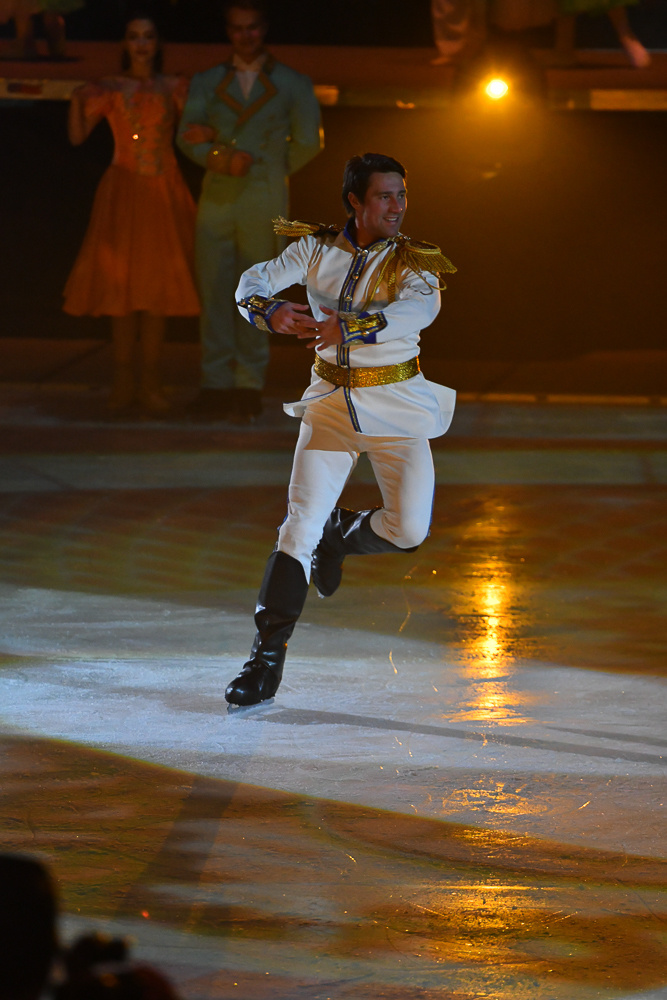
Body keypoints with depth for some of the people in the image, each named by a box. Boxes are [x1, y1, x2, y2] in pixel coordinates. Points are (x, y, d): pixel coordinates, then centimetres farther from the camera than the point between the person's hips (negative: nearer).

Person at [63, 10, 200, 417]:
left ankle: (150, 383, 4)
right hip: (123, 194, -1)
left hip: (165, 195, 1)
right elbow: (78, 136, -7)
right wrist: (77, 100, -23)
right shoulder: (110, 89, 4)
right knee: (123, 288, -3)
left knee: (158, 290, 0)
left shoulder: (175, 88, 8)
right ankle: (124, 381, 4)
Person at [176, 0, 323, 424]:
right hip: (217, 199, 2)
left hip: (264, 202, -2)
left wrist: (270, 171, 8)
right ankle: (216, 384, -2)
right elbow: (188, 136, 4)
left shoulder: (292, 84, 11)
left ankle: (249, 385, 2)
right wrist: (220, 157, -13)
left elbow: (309, 142, 7)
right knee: (214, 293, -3)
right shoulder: (207, 83, 15)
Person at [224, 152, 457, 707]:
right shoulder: (317, 248, 1)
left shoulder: (415, 262, -6)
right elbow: (256, 281, -4)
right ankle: (267, 659, -8)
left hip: (397, 405, -1)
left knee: (409, 529, -13)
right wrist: (272, 311, -28)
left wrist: (351, 327, -39)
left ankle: (341, 534, 23)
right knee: (301, 521, -10)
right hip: (332, 401, 1)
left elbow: (420, 309, -26)